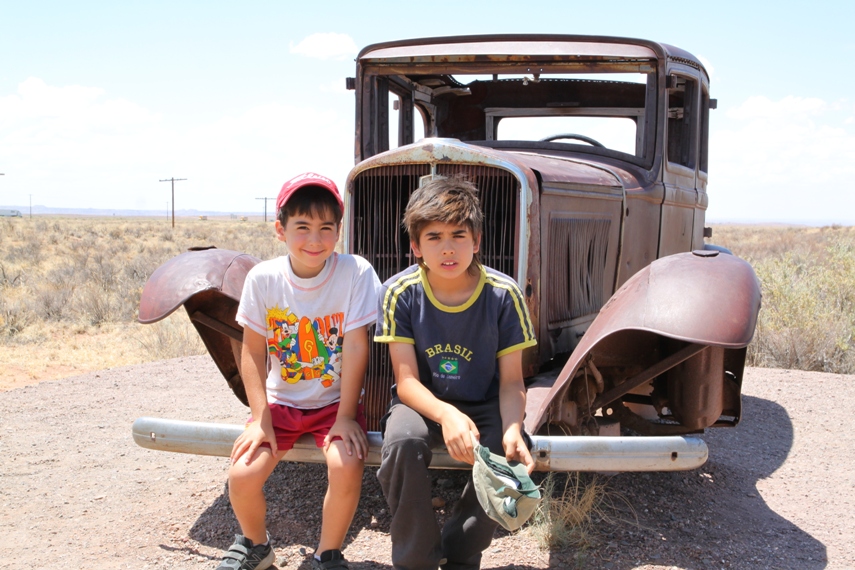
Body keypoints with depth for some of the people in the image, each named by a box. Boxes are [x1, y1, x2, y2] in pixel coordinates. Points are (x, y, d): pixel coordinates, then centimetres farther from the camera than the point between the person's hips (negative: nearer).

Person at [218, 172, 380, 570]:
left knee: (346, 466, -28)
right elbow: (253, 351, -5)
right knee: (242, 474, -16)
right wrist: (260, 418, -11)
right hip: (280, 401, 2)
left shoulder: (356, 272, -15)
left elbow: (355, 348, -15)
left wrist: (345, 417, -16)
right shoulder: (263, 278, -9)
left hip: (335, 401, -2)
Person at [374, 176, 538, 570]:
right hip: (422, 401, -1)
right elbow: (406, 380, -16)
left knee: (514, 455, -29)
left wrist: (512, 430, -31)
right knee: (403, 442, -34)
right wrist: (445, 415, -38)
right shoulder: (399, 293, -14)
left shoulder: (503, 294, -13)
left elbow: (511, 381, -9)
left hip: (484, 405, 1)